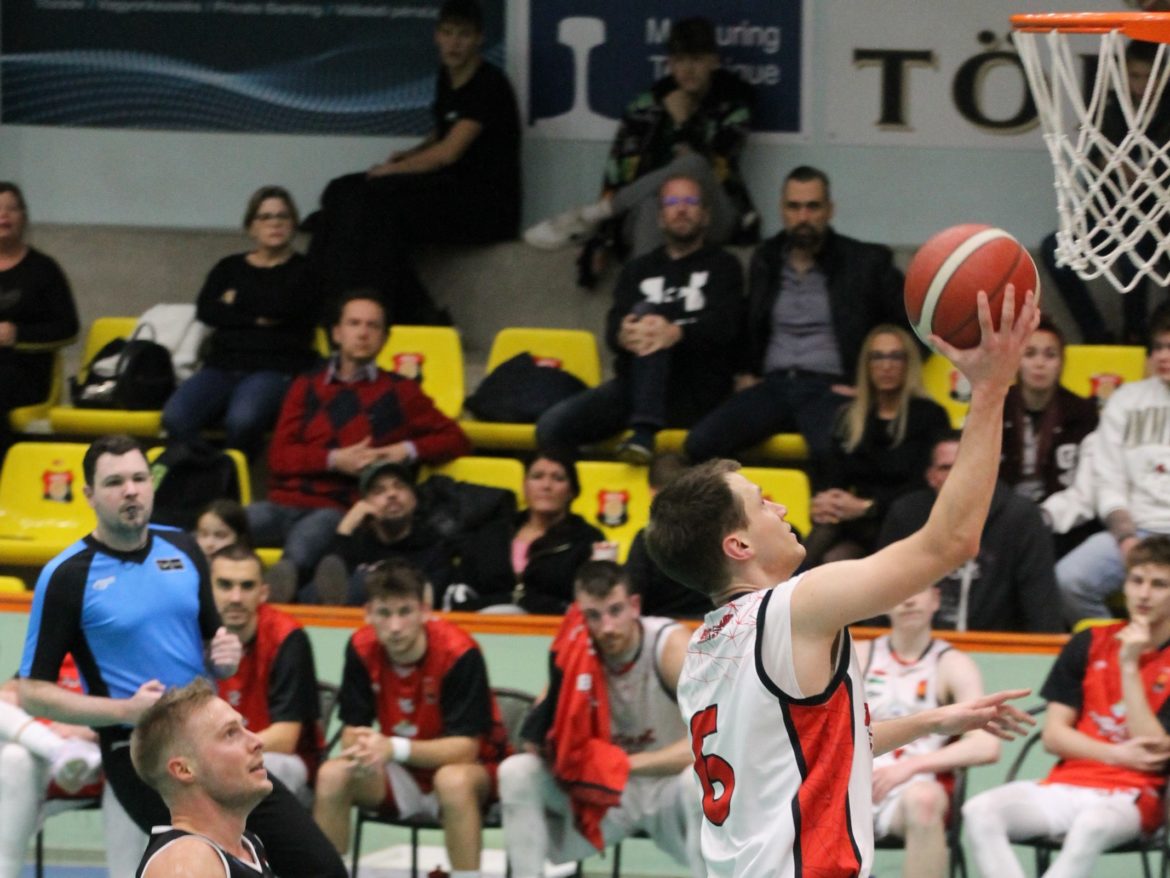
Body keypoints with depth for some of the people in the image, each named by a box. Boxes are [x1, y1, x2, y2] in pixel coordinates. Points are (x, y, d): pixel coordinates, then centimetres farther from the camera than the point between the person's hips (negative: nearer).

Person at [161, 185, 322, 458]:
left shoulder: (303, 270, 12)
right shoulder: (230, 268, 23)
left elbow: (283, 306, -8)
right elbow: (205, 310, 6)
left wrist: (237, 300, 7)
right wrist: (256, 319, -4)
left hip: (276, 371, -4)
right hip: (223, 367, 4)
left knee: (242, 420, -38)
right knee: (176, 417, -28)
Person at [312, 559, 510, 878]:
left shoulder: (459, 653, -24)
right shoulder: (362, 648, -10)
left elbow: (465, 747, -25)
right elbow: (352, 729, -6)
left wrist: (395, 749, -39)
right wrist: (361, 749, -32)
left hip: (471, 770, -5)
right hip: (402, 777, 5)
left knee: (453, 780, -38)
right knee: (332, 776, -20)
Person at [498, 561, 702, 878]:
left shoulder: (669, 644, -21)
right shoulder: (576, 652, -10)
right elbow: (539, 746, -12)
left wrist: (626, 763, -32)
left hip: (666, 786, -3)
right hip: (601, 794, 4)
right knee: (516, 773, -19)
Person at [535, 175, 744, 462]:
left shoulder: (722, 266, 12)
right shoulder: (639, 270, 22)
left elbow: (724, 325, -7)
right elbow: (615, 325, 4)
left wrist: (677, 334, -31)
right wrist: (623, 336, -25)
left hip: (698, 392, -3)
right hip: (637, 386, 3)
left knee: (647, 313, -32)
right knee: (551, 427, -23)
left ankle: (644, 435, -42)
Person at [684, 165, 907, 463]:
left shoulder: (866, 262, 7)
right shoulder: (765, 260, 19)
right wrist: (744, 372, 17)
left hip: (829, 388, -4)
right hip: (772, 386, 4)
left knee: (833, 452, -40)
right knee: (701, 443, -25)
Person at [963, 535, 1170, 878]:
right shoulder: (1089, 645, 12)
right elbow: (1054, 735, 9)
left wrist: (1130, 666, -11)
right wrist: (1116, 754, -7)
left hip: (1131, 796, -5)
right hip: (1066, 784, 5)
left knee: (1091, 825, -41)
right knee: (980, 811, -25)